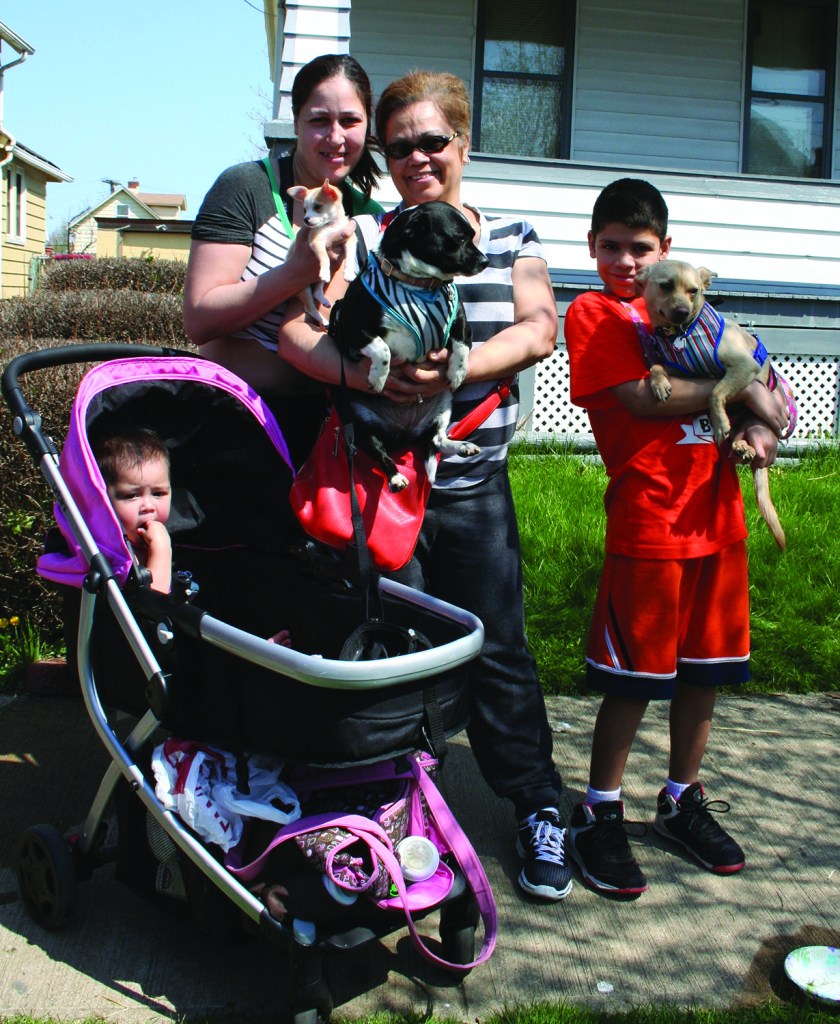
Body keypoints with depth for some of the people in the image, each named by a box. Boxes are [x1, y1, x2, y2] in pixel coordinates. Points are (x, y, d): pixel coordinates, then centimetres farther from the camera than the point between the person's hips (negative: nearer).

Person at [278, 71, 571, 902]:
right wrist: (361, 371, -26)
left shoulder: (512, 239, 11)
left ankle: (539, 809, 21)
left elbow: (539, 329, -4)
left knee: (496, 652, 5)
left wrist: (460, 366, -21)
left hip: (476, 489, 1)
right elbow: (296, 332, -5)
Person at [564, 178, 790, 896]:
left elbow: (738, 380, 17)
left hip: (717, 511, 7)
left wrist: (760, 424, -6)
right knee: (634, 678, -1)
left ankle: (683, 800, 29)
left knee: (703, 667, 13)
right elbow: (642, 397, -14)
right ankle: (599, 816, 14)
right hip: (648, 518, -6)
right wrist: (742, 391, -7)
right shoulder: (593, 313, 0)